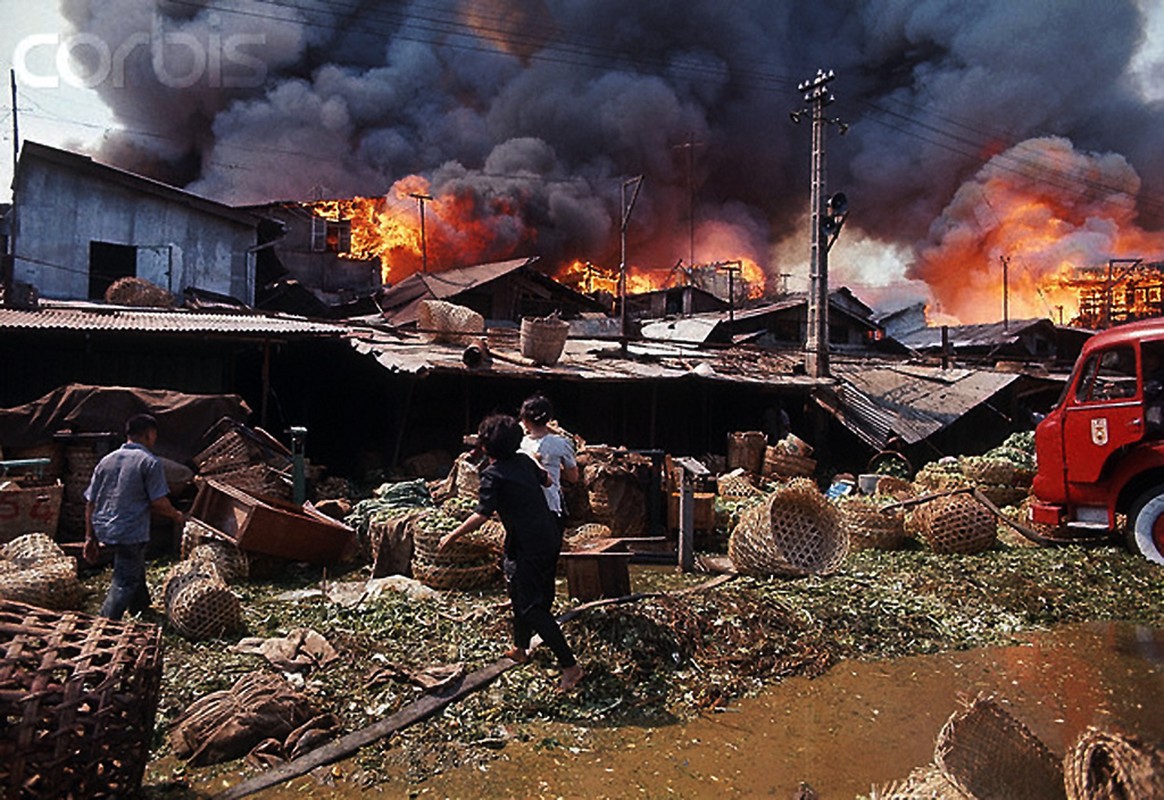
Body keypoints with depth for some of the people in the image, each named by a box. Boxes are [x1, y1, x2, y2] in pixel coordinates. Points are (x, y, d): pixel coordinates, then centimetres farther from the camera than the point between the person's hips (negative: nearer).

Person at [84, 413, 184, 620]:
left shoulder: (106, 460, 8)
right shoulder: (149, 462, -11)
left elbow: (90, 502, 9)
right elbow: (159, 502, -15)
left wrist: (90, 537, 13)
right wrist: (175, 515, 5)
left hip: (104, 530, 8)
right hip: (131, 533, -8)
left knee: (136, 566, 29)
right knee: (125, 582, 1)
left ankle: (140, 607, 47)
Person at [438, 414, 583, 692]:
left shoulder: (492, 475, -13)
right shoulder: (525, 460, 6)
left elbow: (481, 515, -19)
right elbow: (546, 480, 23)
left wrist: (452, 536, -8)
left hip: (528, 548, -8)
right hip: (551, 538, 8)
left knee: (533, 608, -2)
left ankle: (570, 665, -4)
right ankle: (520, 648, 39)